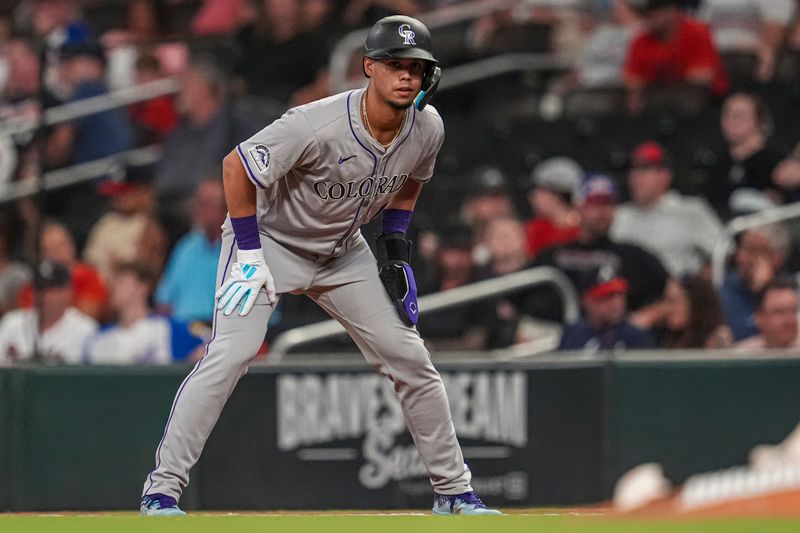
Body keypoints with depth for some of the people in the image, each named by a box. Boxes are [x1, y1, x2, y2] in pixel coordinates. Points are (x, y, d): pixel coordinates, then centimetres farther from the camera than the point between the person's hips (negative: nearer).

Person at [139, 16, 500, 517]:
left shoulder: (427, 128, -13)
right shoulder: (318, 126, -33)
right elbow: (237, 165, -24)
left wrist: (396, 245, 1)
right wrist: (250, 255, -23)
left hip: (342, 251, 6)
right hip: (270, 237, -6)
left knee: (410, 358, 2)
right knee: (231, 353, -23)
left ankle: (454, 491, 16)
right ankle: (161, 490, -17)